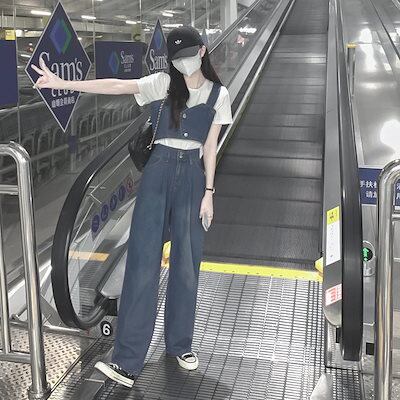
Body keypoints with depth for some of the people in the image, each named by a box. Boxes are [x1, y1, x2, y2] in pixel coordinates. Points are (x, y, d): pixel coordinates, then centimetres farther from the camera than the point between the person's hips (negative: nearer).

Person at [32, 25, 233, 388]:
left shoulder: (218, 94, 6)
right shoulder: (164, 83, 2)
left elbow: (210, 147, 6)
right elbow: (117, 86, -11)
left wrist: (208, 192, 2)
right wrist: (63, 84, -22)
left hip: (192, 175, 2)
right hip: (159, 171, -1)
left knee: (186, 263, 6)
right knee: (143, 261, -7)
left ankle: (180, 344, 25)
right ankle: (127, 362, -4)